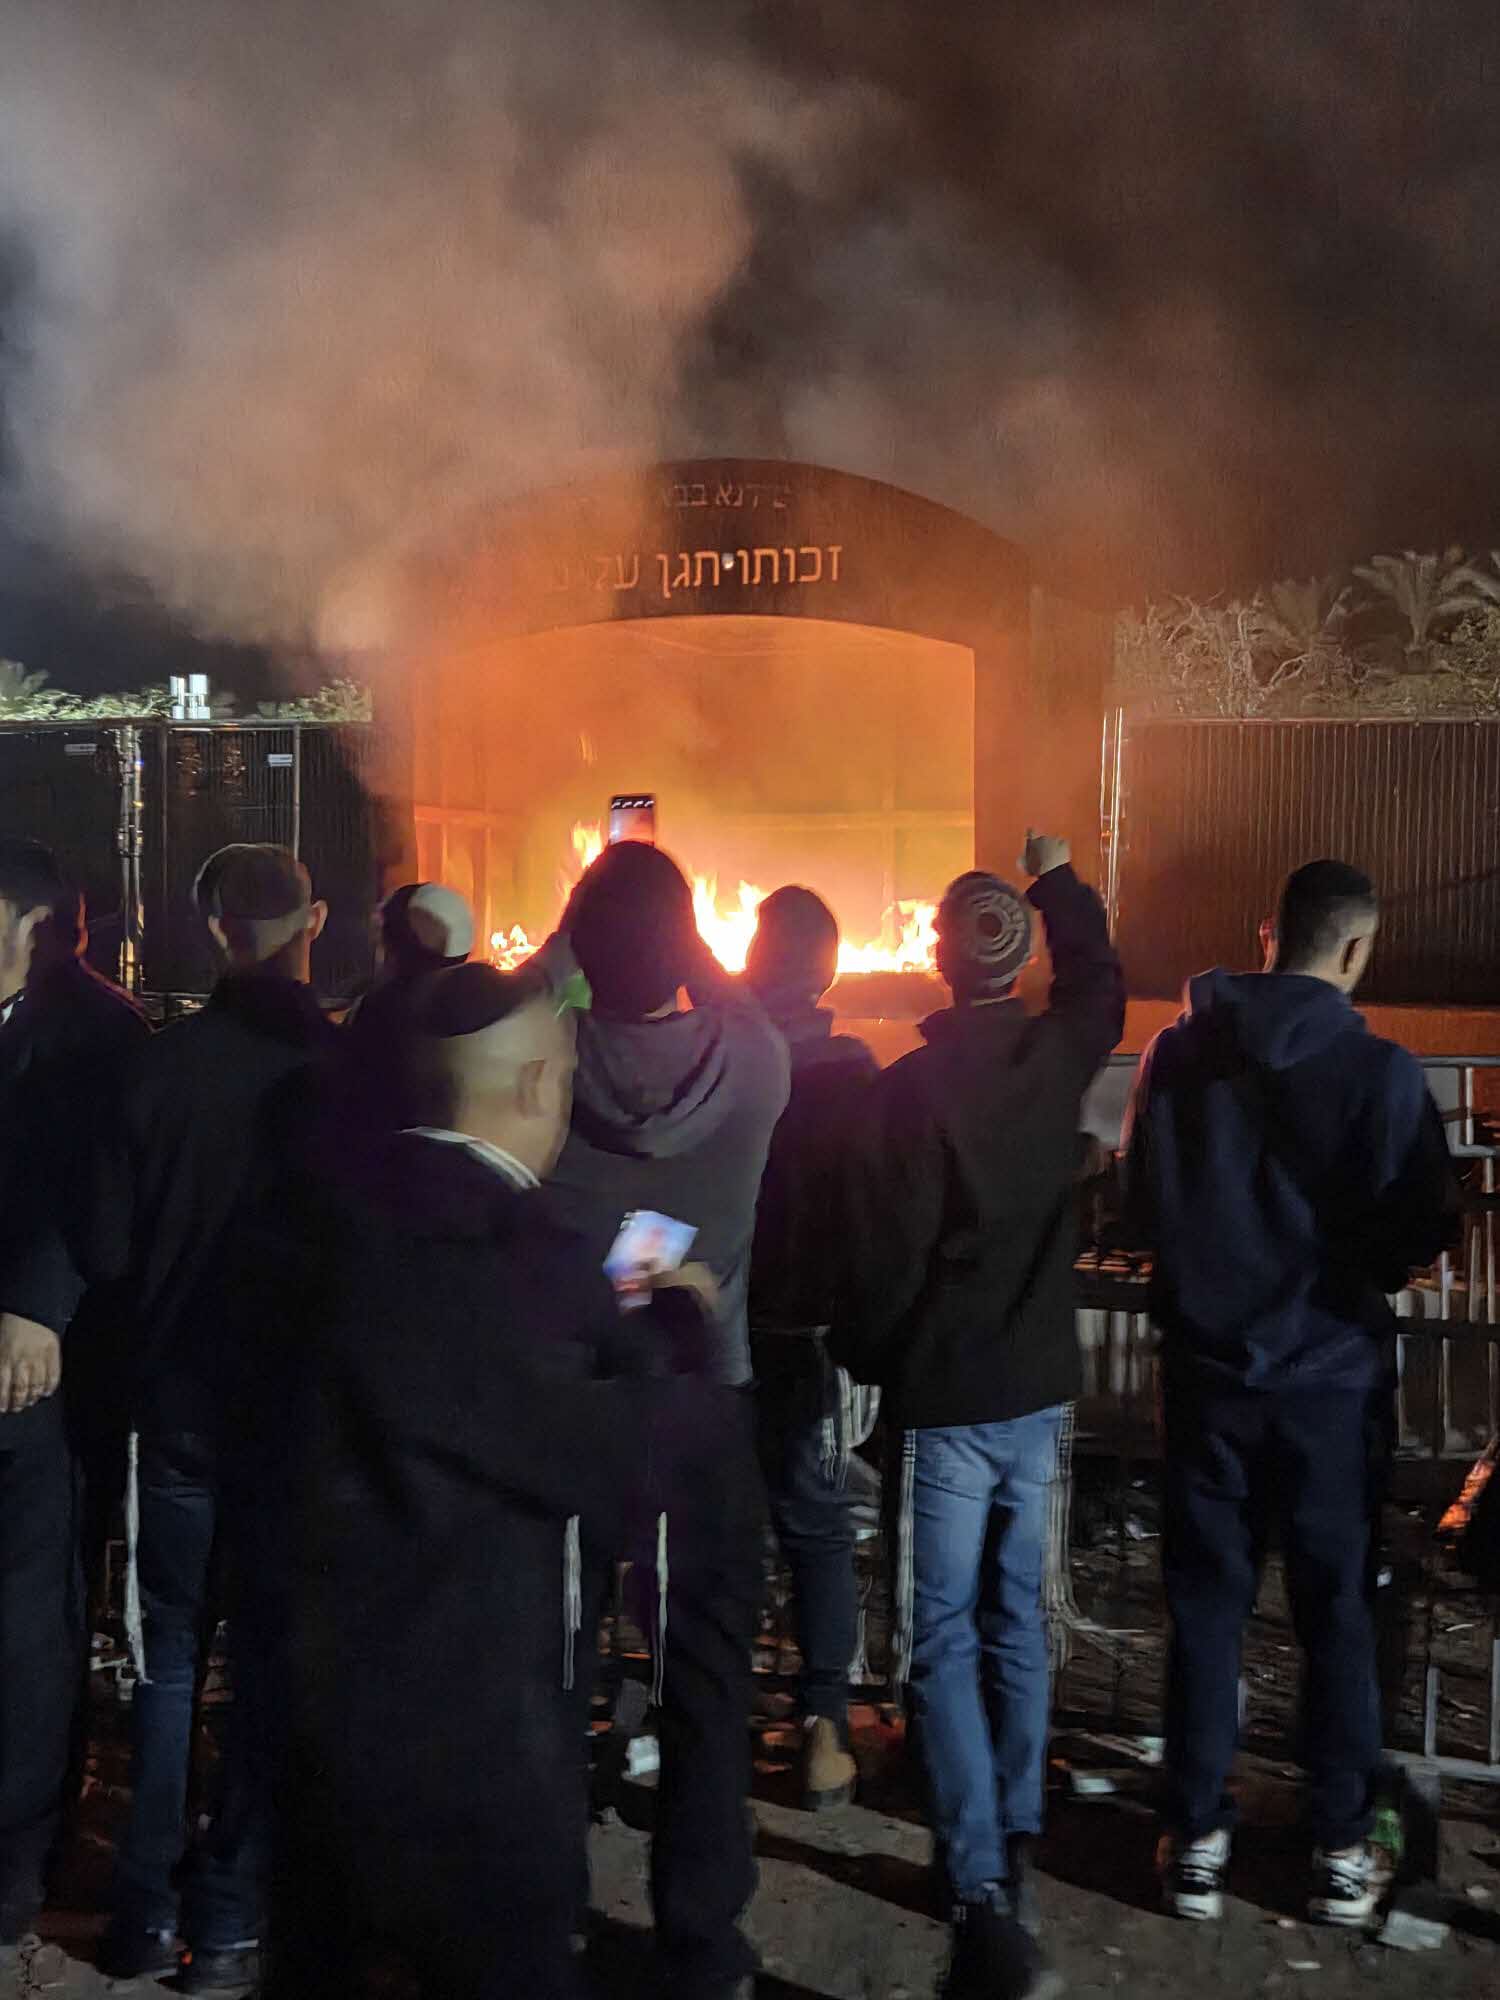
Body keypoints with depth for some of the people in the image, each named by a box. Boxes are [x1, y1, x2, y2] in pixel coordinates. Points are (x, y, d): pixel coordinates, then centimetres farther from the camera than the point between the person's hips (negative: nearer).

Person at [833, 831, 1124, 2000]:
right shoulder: (1059, 1053, -2)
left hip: (947, 1392, -5)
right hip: (1040, 1382, 5)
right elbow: (1100, 979, 22)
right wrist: (1058, 882, 34)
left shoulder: (914, 1082, -16)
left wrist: (863, 1355, 3)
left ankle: (983, 1891, -7)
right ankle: (1016, 1854, 24)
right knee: (1018, 1619, 17)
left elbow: (888, 1250, -14)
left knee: (944, 1634, 0)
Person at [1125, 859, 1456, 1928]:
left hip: (1207, 1369, 2)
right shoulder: (1379, 1071, -14)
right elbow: (1421, 1232, -9)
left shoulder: (1178, 1053, -4)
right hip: (1333, 1374, -2)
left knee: (1206, 1607, 11)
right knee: (1338, 1613, 11)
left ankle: (1198, 1841, 19)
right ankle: (1344, 1851, 20)